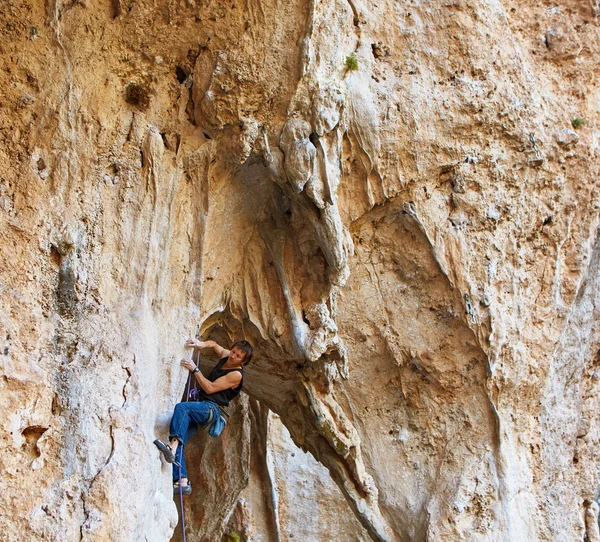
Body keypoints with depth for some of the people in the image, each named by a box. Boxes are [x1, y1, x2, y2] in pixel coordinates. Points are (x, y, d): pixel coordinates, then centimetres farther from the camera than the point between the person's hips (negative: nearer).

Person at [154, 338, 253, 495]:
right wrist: (201, 344, 12)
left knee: (181, 407, -35)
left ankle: (173, 446, -55)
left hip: (210, 409, -8)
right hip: (199, 405, 8)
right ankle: (183, 482, -21)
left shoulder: (236, 374, -8)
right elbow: (213, 344, 34)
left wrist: (194, 369, -10)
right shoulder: (225, 356, 15)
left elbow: (210, 388, -12)